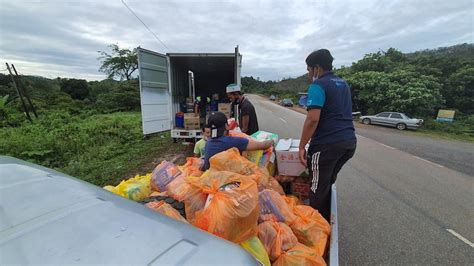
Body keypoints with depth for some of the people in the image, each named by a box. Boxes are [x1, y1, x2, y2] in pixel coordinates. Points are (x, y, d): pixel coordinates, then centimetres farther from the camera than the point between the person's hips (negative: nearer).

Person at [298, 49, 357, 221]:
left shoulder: (318, 86, -8)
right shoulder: (344, 84, 19)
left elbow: (313, 119, -18)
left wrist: (302, 146, -13)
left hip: (327, 144, -9)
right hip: (349, 142, 9)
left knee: (318, 189, 4)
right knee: (328, 184, 21)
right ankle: (326, 222, 34)